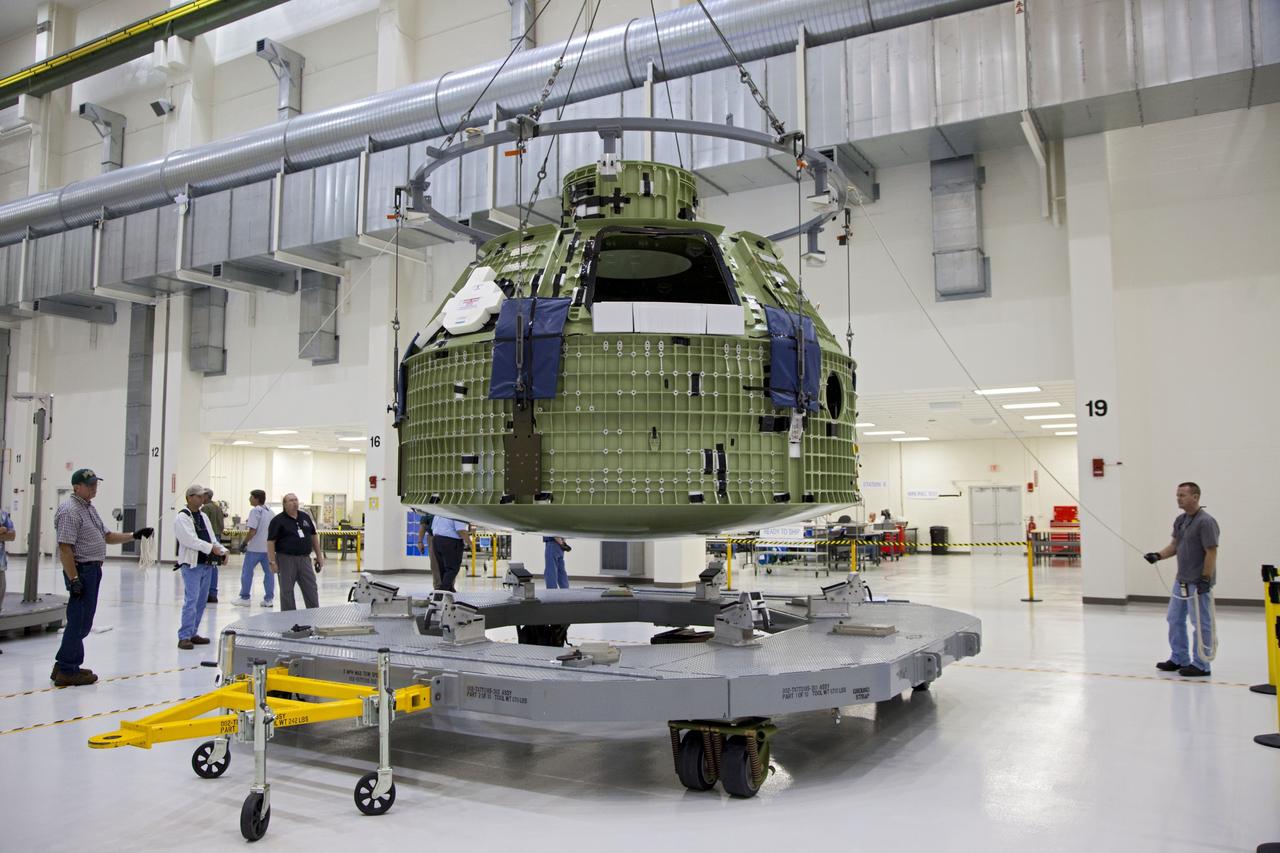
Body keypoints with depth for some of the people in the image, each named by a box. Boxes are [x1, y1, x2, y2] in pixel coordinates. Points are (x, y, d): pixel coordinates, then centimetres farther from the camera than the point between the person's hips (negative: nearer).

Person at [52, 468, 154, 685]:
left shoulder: (90, 508, 16)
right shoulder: (70, 510, -15)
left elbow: (106, 536, 21)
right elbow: (65, 548, -20)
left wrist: (134, 535, 9)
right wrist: (74, 579, -23)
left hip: (93, 570, 10)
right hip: (81, 570, -10)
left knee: (82, 620, 15)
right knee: (79, 621, -5)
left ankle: (65, 665, 25)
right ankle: (67, 671, 3)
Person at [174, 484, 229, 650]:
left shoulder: (203, 516, 17)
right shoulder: (182, 517, -9)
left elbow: (211, 538, 16)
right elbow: (191, 540, -20)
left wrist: (222, 550, 0)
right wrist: (211, 548, -25)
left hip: (207, 564, 8)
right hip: (192, 564, -8)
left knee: (201, 601, 12)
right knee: (191, 600, -12)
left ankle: (191, 633, 21)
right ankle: (184, 637, -8)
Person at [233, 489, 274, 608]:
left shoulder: (255, 511, -11)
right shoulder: (270, 512, 11)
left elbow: (252, 531, -17)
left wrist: (244, 543, -7)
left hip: (255, 548, -6)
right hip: (268, 547, 7)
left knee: (247, 571, 5)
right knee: (269, 572, 6)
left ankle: (244, 598, 10)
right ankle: (269, 599, 6)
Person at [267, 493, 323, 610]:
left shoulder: (305, 517, 11)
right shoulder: (278, 521, -5)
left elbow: (314, 536, 16)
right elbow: (270, 542, -8)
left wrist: (319, 556, 12)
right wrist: (272, 562, -14)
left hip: (304, 559, 4)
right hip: (286, 559, -4)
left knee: (311, 589, 5)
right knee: (287, 591, 4)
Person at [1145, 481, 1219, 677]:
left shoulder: (1206, 521, -16)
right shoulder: (1180, 520, 10)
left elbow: (1212, 552, -18)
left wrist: (1206, 579, -20)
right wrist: (1158, 555, -1)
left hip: (1198, 582, -9)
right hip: (1181, 580, 9)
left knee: (1200, 623, 0)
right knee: (1175, 619, 15)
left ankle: (1200, 665, 8)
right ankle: (1178, 659, 27)